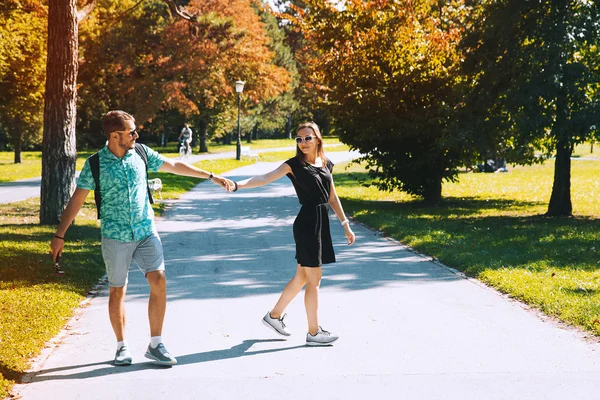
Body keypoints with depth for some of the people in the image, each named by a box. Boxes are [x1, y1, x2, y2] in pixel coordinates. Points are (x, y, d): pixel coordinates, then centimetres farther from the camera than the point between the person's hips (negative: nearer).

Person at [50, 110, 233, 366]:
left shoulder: (141, 153, 1)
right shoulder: (95, 164, -7)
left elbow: (174, 166, 11)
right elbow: (76, 200, -3)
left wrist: (211, 176, 12)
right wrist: (59, 235, -6)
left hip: (146, 231, 3)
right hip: (115, 237, -2)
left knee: (159, 281, -9)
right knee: (117, 291, 5)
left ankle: (155, 345, 2)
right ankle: (122, 347, 20)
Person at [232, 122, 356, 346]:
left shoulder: (326, 164, 11)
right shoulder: (294, 164, -7)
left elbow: (332, 197, 17)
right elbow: (265, 178, -17)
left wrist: (345, 224, 16)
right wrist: (238, 185, -32)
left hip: (322, 223, 7)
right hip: (307, 223, -7)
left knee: (302, 277, 15)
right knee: (314, 279, -2)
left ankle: (274, 316, 29)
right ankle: (313, 333, 7)